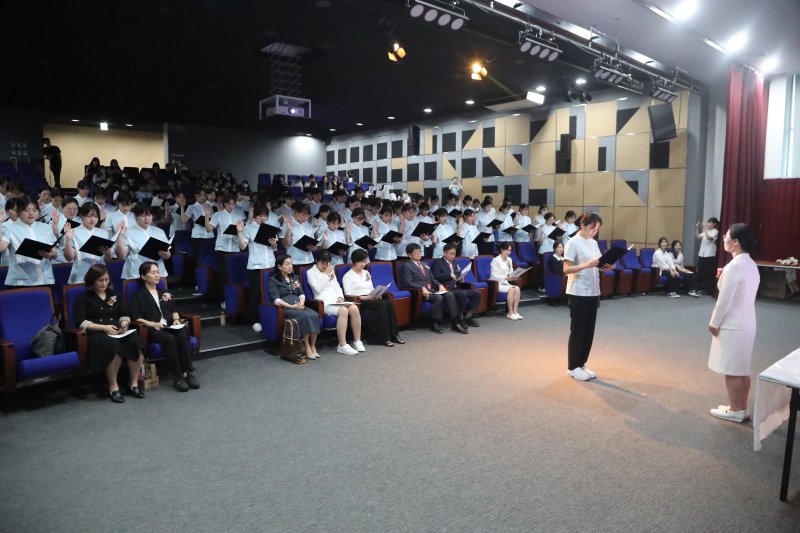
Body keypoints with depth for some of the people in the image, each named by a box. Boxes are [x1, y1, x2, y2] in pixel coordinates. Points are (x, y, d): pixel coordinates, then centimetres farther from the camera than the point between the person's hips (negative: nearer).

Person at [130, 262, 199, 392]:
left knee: (182, 336, -32)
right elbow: (136, 318, 1)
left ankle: (188, 372, -32)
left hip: (170, 326, 4)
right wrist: (153, 324, -14)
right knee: (169, 339, -36)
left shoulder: (165, 293, 29)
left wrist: (176, 319, 4)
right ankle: (177, 377, -33)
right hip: (152, 329, -4)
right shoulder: (138, 296, 13)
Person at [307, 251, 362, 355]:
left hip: (336, 299, 6)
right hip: (324, 301, -6)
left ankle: (357, 341, -17)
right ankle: (342, 346, -32)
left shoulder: (330, 270, 27)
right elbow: (318, 289, -8)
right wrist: (326, 275, -6)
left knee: (354, 308, -25)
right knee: (343, 310, -35)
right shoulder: (311, 272, 6)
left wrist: (340, 297, 2)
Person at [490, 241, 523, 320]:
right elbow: (493, 275, -16)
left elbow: (511, 274, 12)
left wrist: (514, 276, -12)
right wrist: (506, 278, -26)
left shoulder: (509, 260, 11)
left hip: (505, 283, 6)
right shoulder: (496, 260, -9)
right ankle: (510, 313, -21)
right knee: (511, 289, -29)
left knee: (517, 288, -22)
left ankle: (515, 312, -21)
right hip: (496, 284, -6)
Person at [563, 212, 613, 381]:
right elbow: (566, 269, -17)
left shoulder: (594, 243, 12)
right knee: (578, 330, 0)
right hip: (578, 293, -7)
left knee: (589, 330, 12)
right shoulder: (573, 243, -11)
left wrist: (606, 267, -6)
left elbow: (598, 266, 16)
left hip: (593, 292, 7)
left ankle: (581, 363, 23)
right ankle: (573, 367, 12)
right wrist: (587, 265, -29)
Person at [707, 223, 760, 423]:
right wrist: (724, 277, 8)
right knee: (742, 370, 16)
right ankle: (742, 409, 26)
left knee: (731, 371, 3)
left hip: (732, 326, -9)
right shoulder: (751, 265, 8)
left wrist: (714, 322, -9)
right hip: (746, 324, 9)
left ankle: (735, 411, 13)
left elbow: (725, 299, -19)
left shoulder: (734, 266, -20)